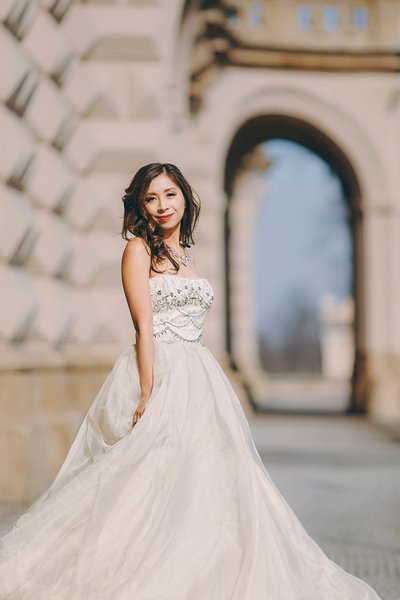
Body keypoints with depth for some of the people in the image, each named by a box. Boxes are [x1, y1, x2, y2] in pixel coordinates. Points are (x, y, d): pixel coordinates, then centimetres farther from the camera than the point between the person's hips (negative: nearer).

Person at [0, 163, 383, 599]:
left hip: (198, 378, 8)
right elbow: (144, 326, -13)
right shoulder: (139, 248, -4)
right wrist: (148, 392, -19)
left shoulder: (185, 253, 18)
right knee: (154, 475, -9)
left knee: (207, 476, 6)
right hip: (157, 373, -8)